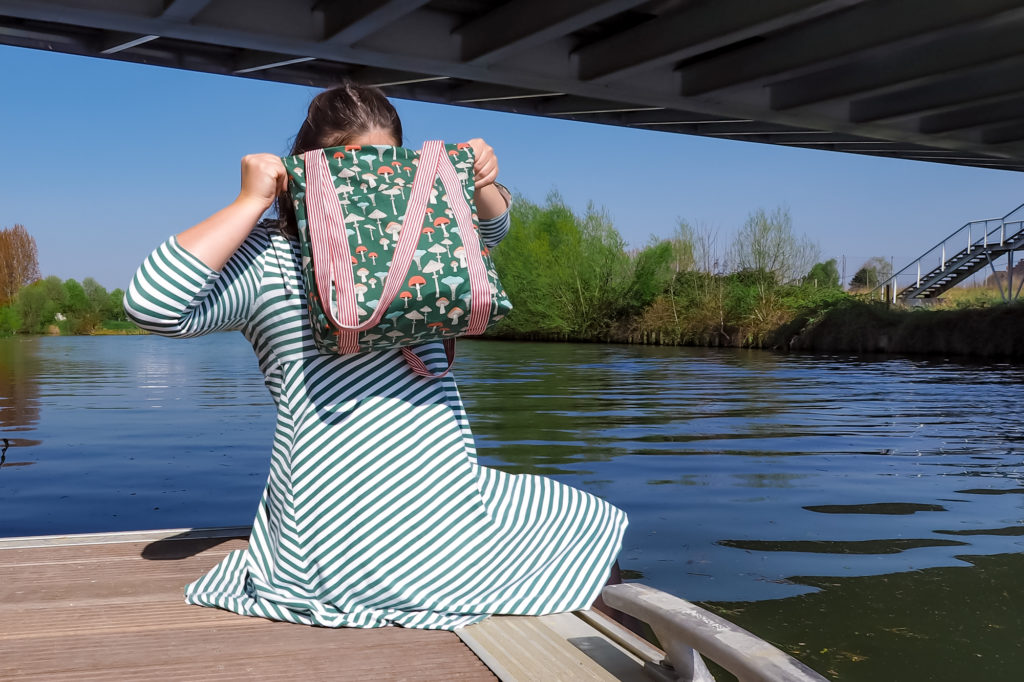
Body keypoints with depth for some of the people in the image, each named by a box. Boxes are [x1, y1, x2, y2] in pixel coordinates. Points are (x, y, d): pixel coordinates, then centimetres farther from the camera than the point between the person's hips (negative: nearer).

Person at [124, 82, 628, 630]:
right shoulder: (266, 259, -5)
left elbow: (489, 227, 30)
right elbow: (152, 304, -20)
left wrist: (480, 180, 6)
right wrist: (251, 200, -16)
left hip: (448, 492, 8)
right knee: (593, 524, -1)